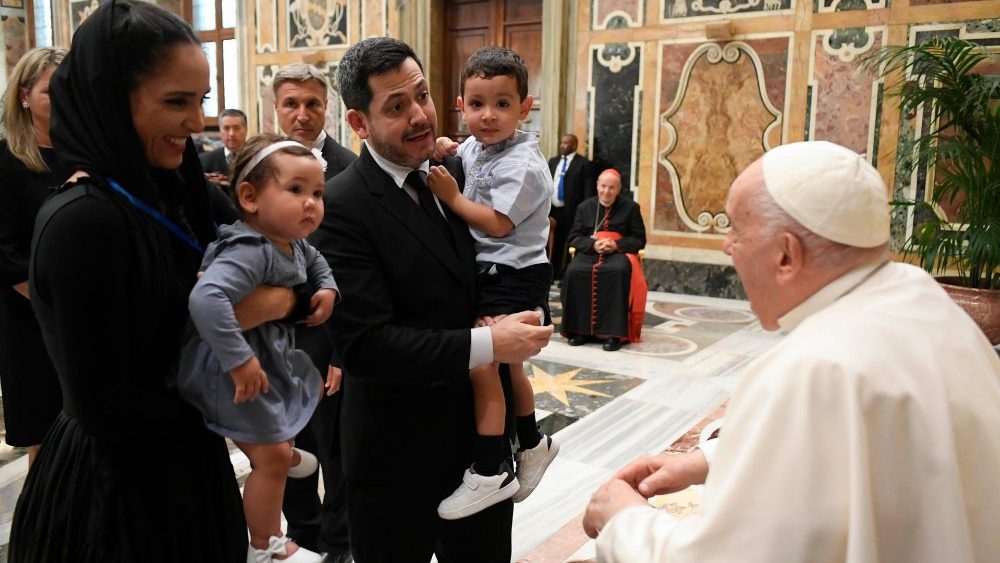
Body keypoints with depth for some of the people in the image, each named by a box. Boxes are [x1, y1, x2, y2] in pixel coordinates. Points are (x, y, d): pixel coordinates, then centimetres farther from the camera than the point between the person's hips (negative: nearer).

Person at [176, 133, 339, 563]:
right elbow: (206, 299, -47)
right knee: (271, 458, 2)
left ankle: (282, 449, 65)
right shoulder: (249, 252, -33)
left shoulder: (293, 243, -2)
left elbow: (315, 262, 21)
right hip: (236, 369, -9)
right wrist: (239, 360, -43)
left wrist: (327, 289, 1)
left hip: (274, 354, 9)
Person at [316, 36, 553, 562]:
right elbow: (364, 342, -25)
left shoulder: (453, 172, 2)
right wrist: (486, 345, -26)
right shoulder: (342, 206, -18)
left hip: (480, 428, 6)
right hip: (399, 449, -5)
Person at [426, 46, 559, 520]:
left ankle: (489, 473, -7)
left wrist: (452, 197, -17)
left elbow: (497, 223, -25)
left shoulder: (522, 164, -18)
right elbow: (459, 152, 28)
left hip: (515, 276, -10)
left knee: (482, 363, -17)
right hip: (490, 272, 10)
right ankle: (532, 444, 39)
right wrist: (442, 150, 5)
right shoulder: (475, 148, 6)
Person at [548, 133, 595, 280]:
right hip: (553, 210, 5)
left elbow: (589, 190, -7)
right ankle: (553, 276, 17)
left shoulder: (583, 163, -3)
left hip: (572, 212, -5)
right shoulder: (553, 161, 16)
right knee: (556, 246, 10)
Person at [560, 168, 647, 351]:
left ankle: (615, 332, -34)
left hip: (619, 253, -2)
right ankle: (580, 329, -22)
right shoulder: (585, 207, 14)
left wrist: (616, 245, -14)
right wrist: (593, 244, -12)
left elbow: (639, 240, 4)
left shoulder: (630, 207, 8)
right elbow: (574, 238, 8)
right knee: (574, 272, -31)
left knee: (618, 272, -38)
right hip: (590, 252, 2)